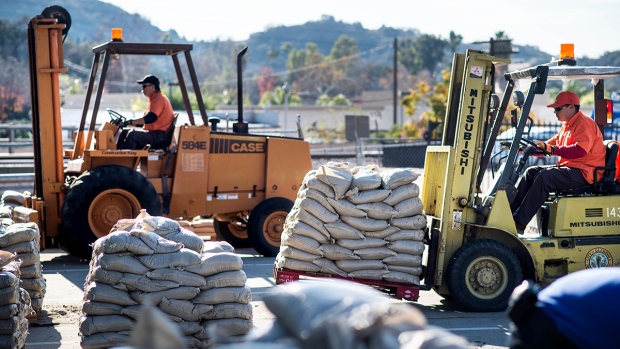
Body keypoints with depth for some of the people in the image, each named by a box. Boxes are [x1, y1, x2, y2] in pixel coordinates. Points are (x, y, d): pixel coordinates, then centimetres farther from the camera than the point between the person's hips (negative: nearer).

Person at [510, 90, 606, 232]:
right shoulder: (567, 126, 21)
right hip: (568, 168, 10)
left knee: (544, 176, -28)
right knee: (531, 172, 0)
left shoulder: (584, 123, -11)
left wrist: (550, 149, -32)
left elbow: (580, 150, -26)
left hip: (584, 172, -10)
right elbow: (551, 145, 16)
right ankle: (509, 211, -8)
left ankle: (519, 223, -31)